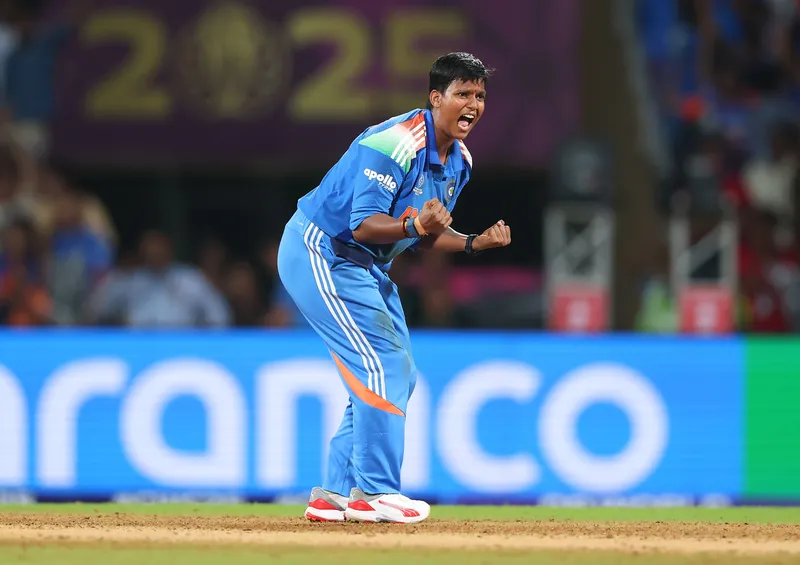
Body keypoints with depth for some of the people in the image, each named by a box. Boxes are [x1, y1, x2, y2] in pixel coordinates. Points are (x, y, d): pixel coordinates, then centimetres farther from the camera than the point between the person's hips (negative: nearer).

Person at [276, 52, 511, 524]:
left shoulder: (459, 159, 3)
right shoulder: (393, 144, -26)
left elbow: (426, 234, 10)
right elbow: (364, 224, -30)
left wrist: (475, 242, -7)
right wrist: (415, 225, -47)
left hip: (368, 265, 10)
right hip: (320, 251, -10)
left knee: (399, 376, 10)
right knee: (383, 365, -17)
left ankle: (337, 493, 14)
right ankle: (374, 491, -14)